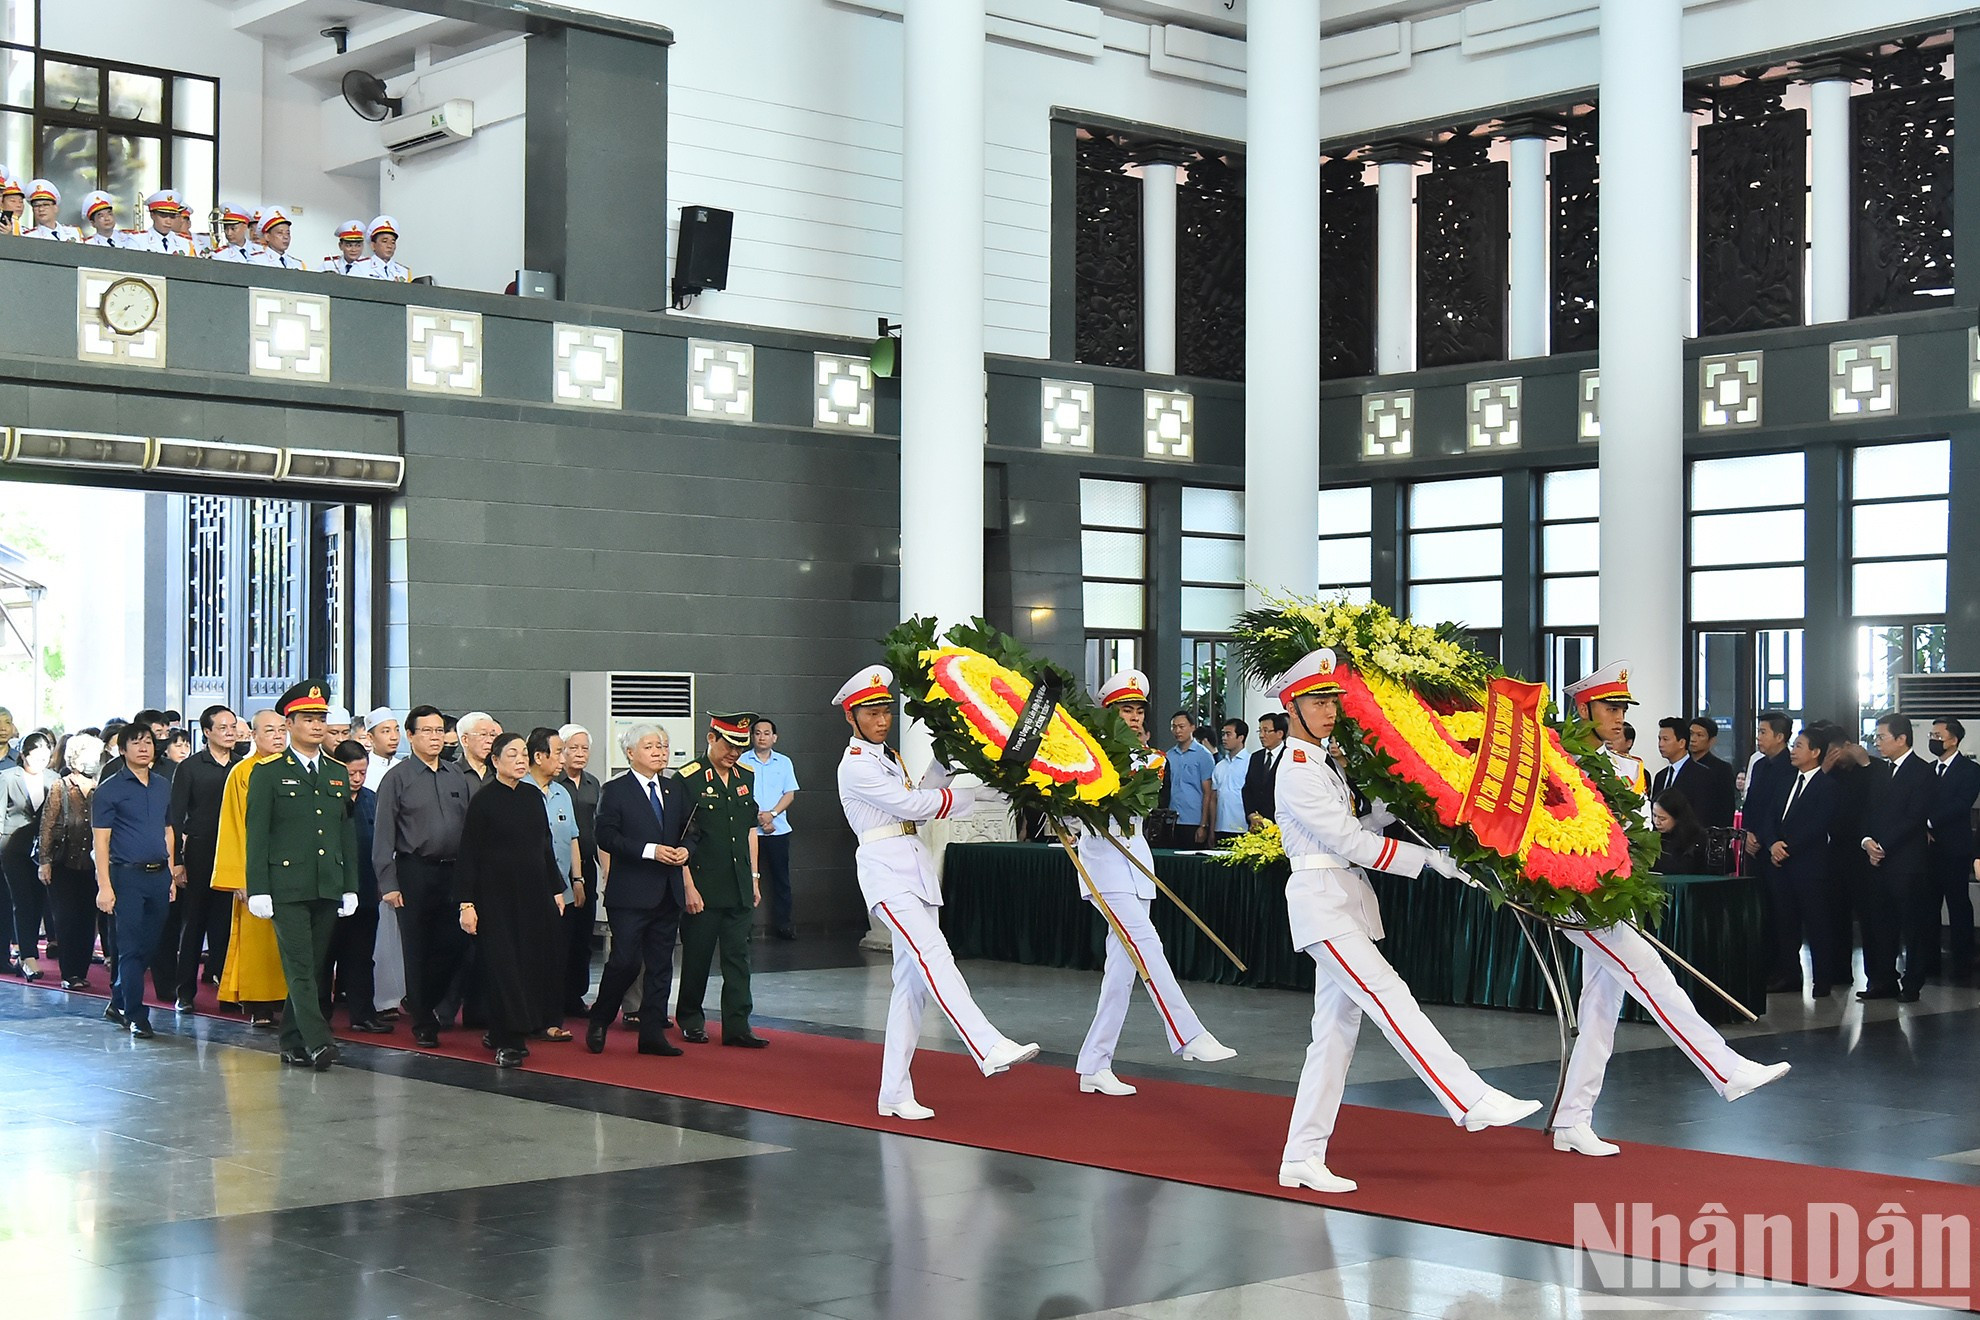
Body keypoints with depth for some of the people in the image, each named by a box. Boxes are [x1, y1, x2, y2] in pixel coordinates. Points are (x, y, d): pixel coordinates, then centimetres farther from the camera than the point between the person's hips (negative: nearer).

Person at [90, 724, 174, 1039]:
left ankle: (118, 1003, 24)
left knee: (149, 945, 8)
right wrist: (104, 886, -13)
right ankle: (136, 1016, 2)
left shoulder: (163, 787, 14)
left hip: (159, 875, 5)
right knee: (131, 948, -3)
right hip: (127, 876, -5)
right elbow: (101, 841, -6)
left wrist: (171, 876, 13)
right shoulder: (110, 790, -3)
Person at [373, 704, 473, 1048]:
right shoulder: (397, 778, -1)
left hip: (453, 871, 4)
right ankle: (424, 1024, 14)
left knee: (455, 944, 1)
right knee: (418, 951, 3)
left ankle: (423, 1002, 26)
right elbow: (384, 835, -4)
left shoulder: (457, 776, 11)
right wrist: (388, 884, -10)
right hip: (414, 872, -4)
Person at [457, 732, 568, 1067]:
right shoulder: (483, 801, -8)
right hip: (496, 894, -5)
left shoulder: (533, 796, 8)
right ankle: (508, 1041, 2)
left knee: (531, 961, 6)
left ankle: (502, 1034, 20)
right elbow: (469, 855, -8)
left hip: (534, 893, 6)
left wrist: (556, 889, 13)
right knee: (501, 964, -4)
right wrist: (466, 904, -13)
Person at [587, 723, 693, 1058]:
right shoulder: (614, 791, -2)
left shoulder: (677, 789, 15)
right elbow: (607, 838, -12)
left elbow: (689, 830, 19)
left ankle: (653, 1033, 12)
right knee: (625, 961, -9)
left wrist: (685, 849, -4)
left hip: (669, 892, 6)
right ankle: (599, 1021, 12)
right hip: (630, 892, -6)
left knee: (661, 964, 7)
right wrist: (650, 851, -20)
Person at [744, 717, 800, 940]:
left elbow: (790, 794, 4)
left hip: (779, 829, 2)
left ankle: (783, 924, 9)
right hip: (749, 829, -2)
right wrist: (758, 817, -10)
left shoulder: (784, 762, 9)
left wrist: (772, 814, -10)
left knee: (781, 878, 4)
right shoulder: (742, 762, 2)